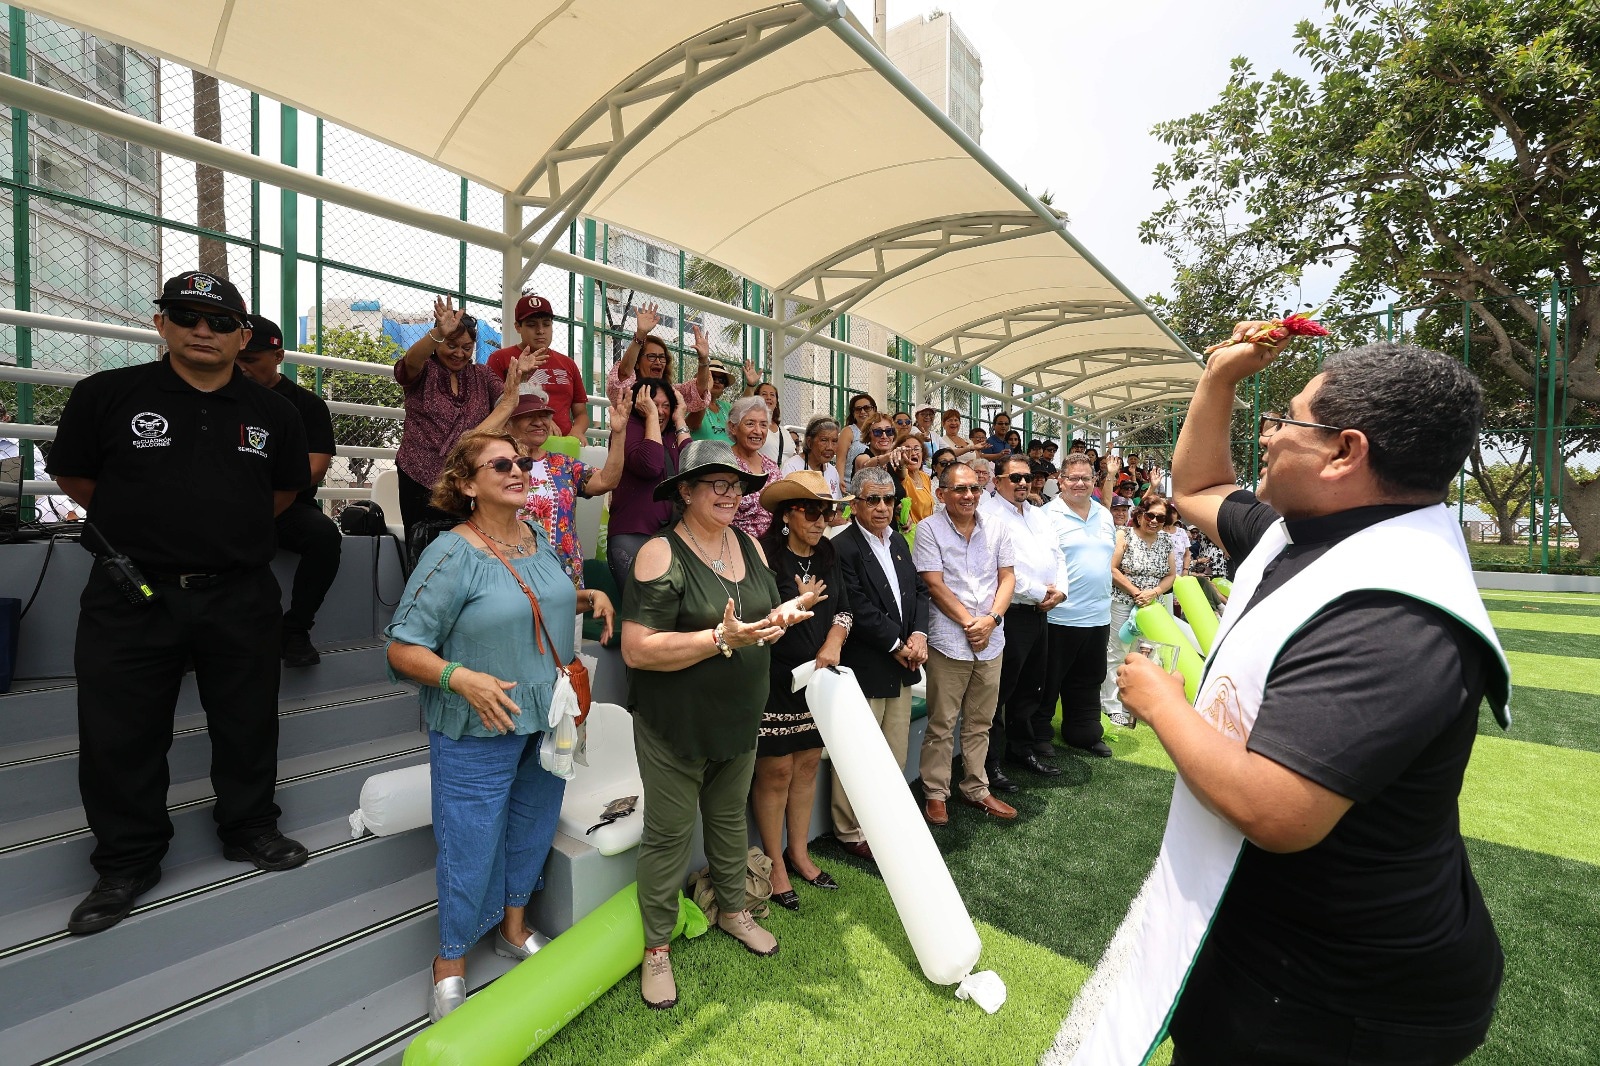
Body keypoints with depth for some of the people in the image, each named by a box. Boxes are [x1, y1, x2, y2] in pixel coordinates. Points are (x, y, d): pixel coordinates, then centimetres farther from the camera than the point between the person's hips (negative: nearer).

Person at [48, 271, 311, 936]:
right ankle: (127, 865, 28)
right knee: (120, 738, 9)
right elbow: (74, 477, 7)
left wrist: (230, 531, 11)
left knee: (248, 727, 12)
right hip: (130, 598, -1)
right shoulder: (108, 394, -2)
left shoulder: (272, 412, 4)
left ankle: (250, 831, 32)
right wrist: (144, 529, 7)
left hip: (240, 596, 1)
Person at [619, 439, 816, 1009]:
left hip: (739, 719, 6)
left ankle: (733, 910, 48)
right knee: (670, 833, 10)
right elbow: (637, 649, -26)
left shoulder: (749, 545, 2)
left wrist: (781, 615, -9)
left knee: (730, 817, 24)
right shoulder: (661, 554, -20)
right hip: (674, 726, -6)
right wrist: (722, 639, -31)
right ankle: (657, 948, 32)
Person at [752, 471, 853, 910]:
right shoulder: (766, 557, -16)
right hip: (774, 680, -6)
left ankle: (798, 853, 33)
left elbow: (844, 607, 10)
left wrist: (833, 644, -6)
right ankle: (775, 864, 23)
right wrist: (799, 603, -19)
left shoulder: (827, 555, 7)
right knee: (776, 771, 4)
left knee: (808, 763, 15)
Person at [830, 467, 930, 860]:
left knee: (896, 753, 18)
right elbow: (857, 610, -20)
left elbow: (919, 590, 12)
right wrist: (897, 645, -13)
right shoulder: (842, 548, -15)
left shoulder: (898, 542, 11)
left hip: (902, 665, 8)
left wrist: (918, 635, -4)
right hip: (865, 670, -8)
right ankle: (850, 832, 22)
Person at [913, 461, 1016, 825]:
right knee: (942, 724, 4)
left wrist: (991, 619, -9)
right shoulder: (929, 529, -6)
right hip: (949, 641, -4)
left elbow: (1007, 577, 6)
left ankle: (976, 789, 30)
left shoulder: (996, 529, 7)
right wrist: (968, 622, -13)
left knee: (980, 722, 16)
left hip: (991, 640, 4)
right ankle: (935, 794, 18)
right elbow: (935, 584, -10)